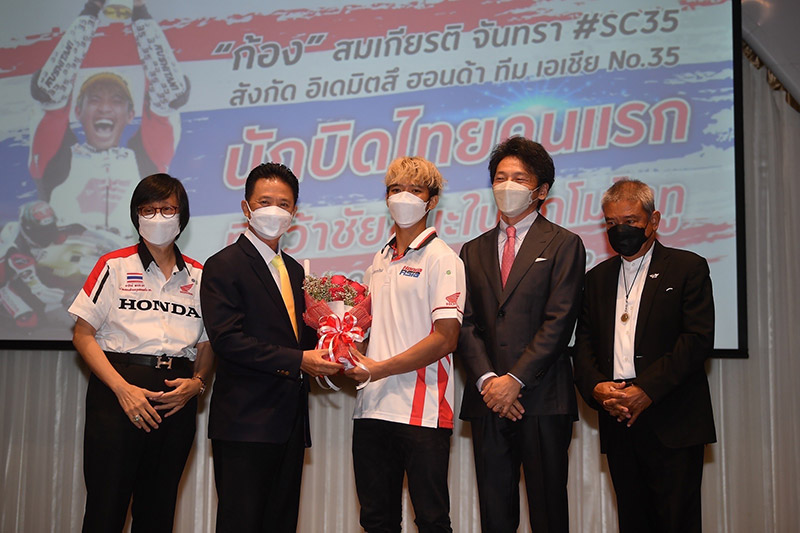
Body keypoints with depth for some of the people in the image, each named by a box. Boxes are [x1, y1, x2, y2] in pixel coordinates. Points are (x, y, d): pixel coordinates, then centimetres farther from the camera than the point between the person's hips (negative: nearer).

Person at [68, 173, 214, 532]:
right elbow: (83, 335, -1)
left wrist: (196, 383, -7)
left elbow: (207, 346, 15)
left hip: (177, 400, 3)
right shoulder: (115, 266, 5)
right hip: (118, 390, -3)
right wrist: (122, 389, -12)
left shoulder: (199, 276, 13)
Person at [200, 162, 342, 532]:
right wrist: (298, 361, -19)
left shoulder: (294, 269, 18)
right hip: (245, 422, -7)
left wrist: (320, 355, 1)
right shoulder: (224, 266, -7)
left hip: (290, 421, 7)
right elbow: (227, 339, -17)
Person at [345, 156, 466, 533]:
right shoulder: (379, 261, 17)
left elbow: (445, 338, -12)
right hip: (372, 408, 6)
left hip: (421, 412, -6)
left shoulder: (441, 259, -4)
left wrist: (380, 368, -14)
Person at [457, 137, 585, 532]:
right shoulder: (474, 250, 16)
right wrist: (487, 380, -7)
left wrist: (515, 380, -13)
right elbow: (466, 323, 7)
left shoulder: (563, 244, 3)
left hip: (542, 399, -3)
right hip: (487, 399, 4)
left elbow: (559, 322, -7)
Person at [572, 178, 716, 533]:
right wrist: (596, 387, -9)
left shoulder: (687, 268, 3)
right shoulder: (597, 278, 17)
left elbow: (699, 339, -8)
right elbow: (584, 344, 12)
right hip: (618, 419, 4)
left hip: (671, 422, -4)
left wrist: (646, 390, -16)